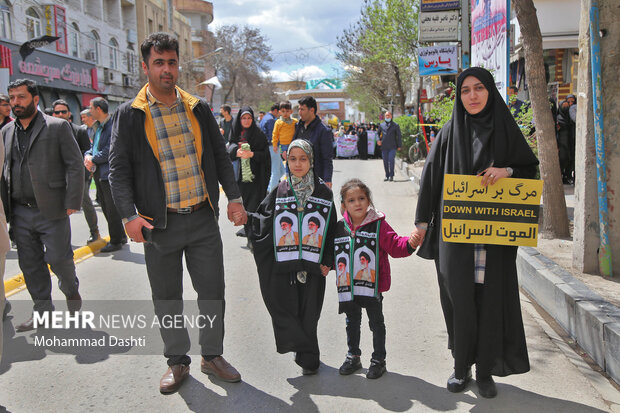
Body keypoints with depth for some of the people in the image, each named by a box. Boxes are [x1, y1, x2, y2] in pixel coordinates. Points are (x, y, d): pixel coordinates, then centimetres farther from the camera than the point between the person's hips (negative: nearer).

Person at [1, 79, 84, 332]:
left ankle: (70, 289, 29)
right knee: (30, 264, 9)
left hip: (52, 210, -5)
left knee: (58, 258, -2)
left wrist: (72, 202, -13)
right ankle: (43, 312, 23)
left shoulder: (58, 127, -3)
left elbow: (75, 166, -7)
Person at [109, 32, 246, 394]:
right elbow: (119, 168, -3)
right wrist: (130, 215, -14)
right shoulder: (130, 115, -1)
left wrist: (234, 198, 5)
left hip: (204, 218, 2)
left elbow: (220, 156, 12)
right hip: (160, 222, -2)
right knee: (167, 298, 10)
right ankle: (177, 361, 29)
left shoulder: (198, 108, 7)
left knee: (212, 292, 8)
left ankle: (212, 355, 28)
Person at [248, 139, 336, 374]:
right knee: (284, 309, -2)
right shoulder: (279, 192, 6)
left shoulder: (323, 193, 4)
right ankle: (308, 355, 13)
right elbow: (264, 221, 5)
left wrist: (328, 261, 1)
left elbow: (331, 229, 5)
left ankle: (308, 357, 22)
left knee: (308, 312, 5)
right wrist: (248, 217, -14)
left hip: (312, 263, -1)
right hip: (283, 263, 1)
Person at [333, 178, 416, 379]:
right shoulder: (339, 228, 1)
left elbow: (394, 245, -16)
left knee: (376, 322, 10)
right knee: (352, 322, 18)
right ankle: (353, 357, 35)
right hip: (348, 286, 4)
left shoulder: (378, 225, -9)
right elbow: (333, 253, 14)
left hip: (372, 285, -4)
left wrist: (409, 243, -33)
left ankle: (378, 360, 26)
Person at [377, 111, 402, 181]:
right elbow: (378, 133, 24)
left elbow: (399, 136, 8)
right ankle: (387, 176, 14)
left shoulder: (395, 125, 7)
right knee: (385, 162, 4)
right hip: (384, 147, 3)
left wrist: (399, 146, 4)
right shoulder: (381, 125, 13)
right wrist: (379, 140, 5)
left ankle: (391, 176, -4)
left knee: (391, 160, -13)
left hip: (392, 147, -3)